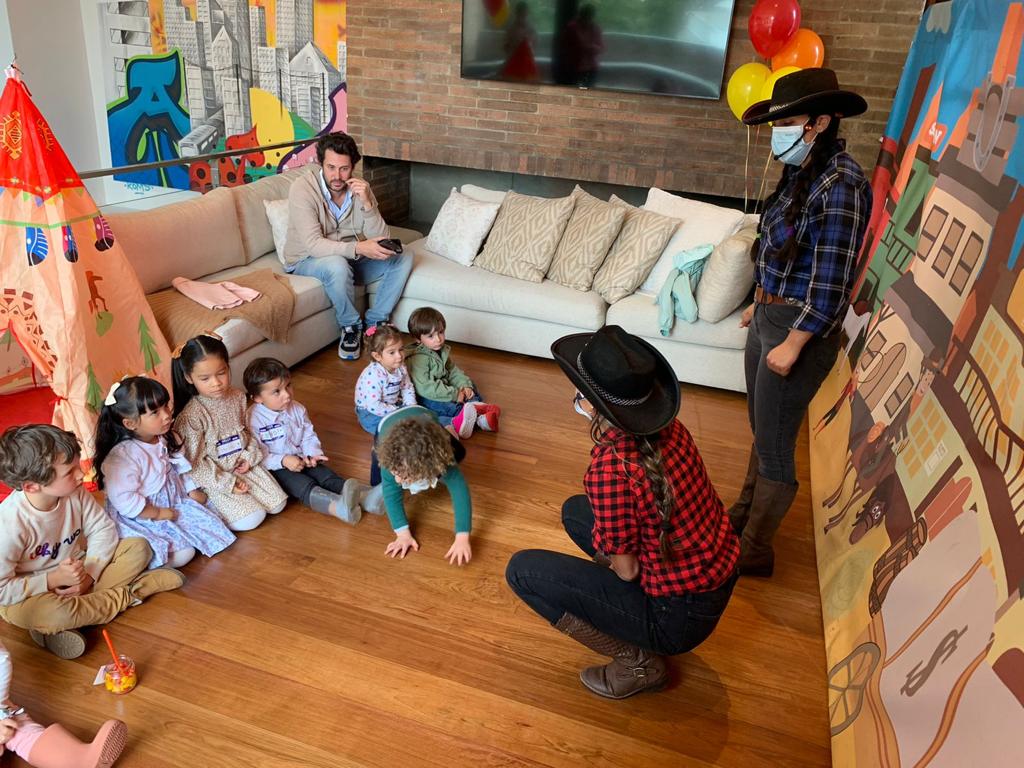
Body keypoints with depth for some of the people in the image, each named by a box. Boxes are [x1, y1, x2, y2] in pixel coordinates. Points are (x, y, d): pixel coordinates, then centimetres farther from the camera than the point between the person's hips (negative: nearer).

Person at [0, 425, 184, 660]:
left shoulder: (74, 494, -15)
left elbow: (103, 529, -5)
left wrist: (89, 575, -17)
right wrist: (53, 580, -27)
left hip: (74, 569, 5)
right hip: (34, 592, -4)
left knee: (138, 547, -7)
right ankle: (127, 594, -15)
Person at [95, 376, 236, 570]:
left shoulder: (168, 440, -2)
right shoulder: (122, 457, -28)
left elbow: (179, 469, 14)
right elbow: (123, 499, -28)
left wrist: (192, 490, 2)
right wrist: (158, 514, -21)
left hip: (174, 504, 8)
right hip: (141, 517, -8)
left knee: (210, 528, 5)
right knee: (183, 554, -18)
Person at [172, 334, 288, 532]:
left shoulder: (237, 397, -5)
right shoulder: (190, 415, -23)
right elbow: (195, 463, -17)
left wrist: (250, 456, -6)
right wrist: (227, 483, -18)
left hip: (243, 466, 6)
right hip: (214, 478, -6)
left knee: (277, 504, 0)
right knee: (251, 519, -16)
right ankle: (211, 506, 6)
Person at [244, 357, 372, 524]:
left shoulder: (297, 409, 1)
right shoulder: (252, 419, -17)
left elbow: (309, 436, 8)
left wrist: (314, 453, -13)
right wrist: (283, 460, -28)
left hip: (301, 459, 6)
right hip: (274, 468, -6)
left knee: (326, 475, -17)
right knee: (304, 486, -29)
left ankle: (362, 494, -39)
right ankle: (338, 506, -56)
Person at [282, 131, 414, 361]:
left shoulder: (360, 188, -7)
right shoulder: (302, 188, -21)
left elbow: (381, 240, -12)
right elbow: (313, 245, -30)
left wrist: (367, 203, -28)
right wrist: (358, 248, -43)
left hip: (350, 259, 5)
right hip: (307, 262, -5)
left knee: (403, 257, -10)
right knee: (337, 265, -39)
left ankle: (375, 321, -3)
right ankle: (351, 327, -14)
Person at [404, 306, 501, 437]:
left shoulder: (443, 351, 7)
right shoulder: (418, 359, -21)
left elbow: (453, 371, 13)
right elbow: (424, 388, -29)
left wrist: (465, 385, -9)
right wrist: (454, 395, -27)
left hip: (443, 391, 9)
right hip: (423, 398, -9)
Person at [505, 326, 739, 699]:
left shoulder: (610, 469, -31)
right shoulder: (668, 427, -7)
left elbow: (625, 570, -16)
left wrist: (604, 551, 1)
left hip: (680, 618, -8)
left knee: (522, 570, -8)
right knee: (574, 510, 18)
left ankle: (639, 662, 1)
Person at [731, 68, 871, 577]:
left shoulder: (840, 186, -21)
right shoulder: (802, 173, 7)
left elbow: (830, 281, -22)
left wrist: (793, 345, -19)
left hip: (800, 328, -9)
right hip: (770, 316, 9)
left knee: (774, 448, 4)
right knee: (761, 431, 23)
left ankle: (754, 551, 21)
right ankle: (744, 513, 41)